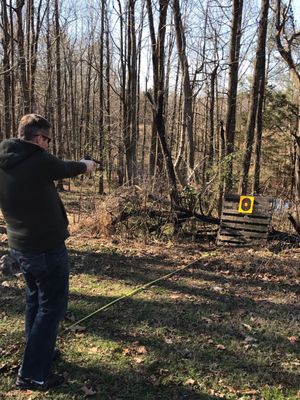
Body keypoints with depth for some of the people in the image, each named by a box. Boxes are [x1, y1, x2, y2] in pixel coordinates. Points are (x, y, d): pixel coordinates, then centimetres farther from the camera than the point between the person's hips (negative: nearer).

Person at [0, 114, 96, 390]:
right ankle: (32, 374, 9)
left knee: (35, 299, 24)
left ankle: (37, 352, 39)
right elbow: (66, 168, -1)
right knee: (51, 306, 4)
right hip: (46, 247, -8)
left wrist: (78, 166, 21)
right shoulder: (39, 161, -20)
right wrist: (86, 165, 20)